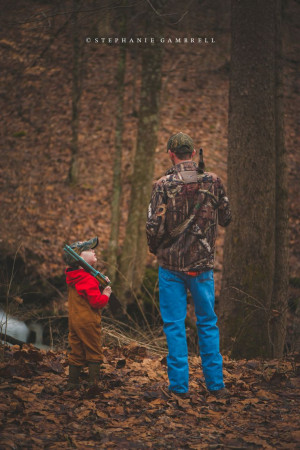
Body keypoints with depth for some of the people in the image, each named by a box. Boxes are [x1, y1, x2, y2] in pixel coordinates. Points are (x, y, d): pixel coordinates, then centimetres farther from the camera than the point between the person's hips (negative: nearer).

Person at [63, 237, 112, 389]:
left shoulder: (73, 278, 9)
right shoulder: (88, 279, -20)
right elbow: (96, 301, -23)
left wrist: (100, 285, 4)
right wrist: (105, 294, -7)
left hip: (74, 321, 8)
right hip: (88, 322, -8)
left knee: (76, 352, 13)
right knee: (94, 353, 2)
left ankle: (72, 382, 16)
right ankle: (93, 382, 3)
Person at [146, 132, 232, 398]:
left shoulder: (164, 185, -11)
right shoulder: (213, 182, -4)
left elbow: (154, 226, -13)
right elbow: (226, 219, 6)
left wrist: (155, 249, 6)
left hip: (171, 264, -2)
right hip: (203, 264, 2)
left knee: (175, 325, 6)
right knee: (208, 323, 13)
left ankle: (179, 385, 6)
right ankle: (215, 383, 13)